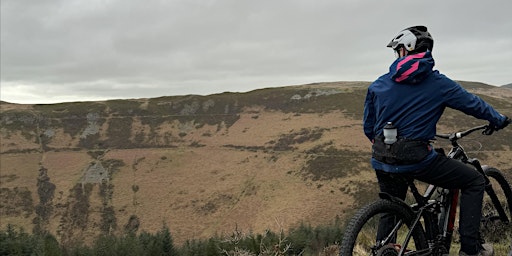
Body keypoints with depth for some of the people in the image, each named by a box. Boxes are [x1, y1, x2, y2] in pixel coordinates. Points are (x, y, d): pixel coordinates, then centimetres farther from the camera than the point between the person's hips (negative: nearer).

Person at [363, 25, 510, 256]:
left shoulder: (378, 85, 7)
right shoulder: (438, 83, -1)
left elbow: (368, 127, 12)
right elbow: (473, 104, 11)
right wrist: (498, 120, 30)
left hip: (382, 160, 5)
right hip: (416, 158, -4)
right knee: (474, 181, 12)